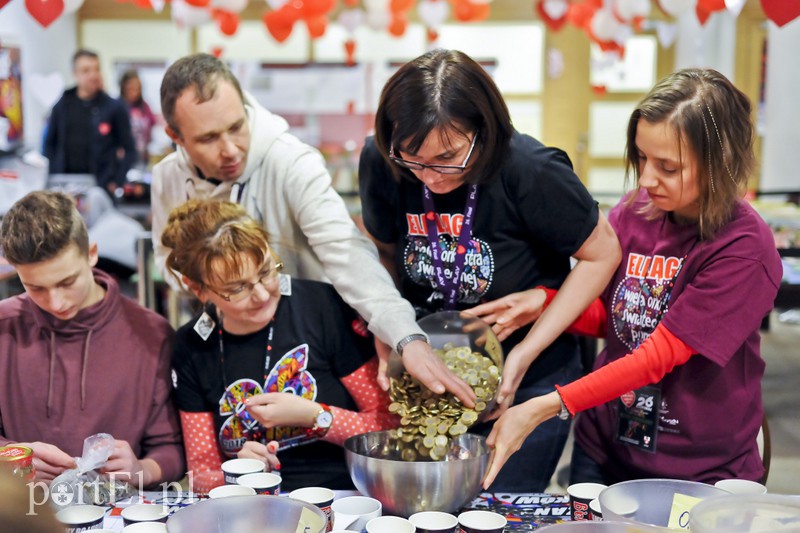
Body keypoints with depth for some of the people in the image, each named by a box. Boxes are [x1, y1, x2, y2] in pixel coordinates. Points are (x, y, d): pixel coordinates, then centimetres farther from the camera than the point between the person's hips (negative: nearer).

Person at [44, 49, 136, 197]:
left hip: (101, 185, -2)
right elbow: (50, 144, 17)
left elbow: (129, 150, 2)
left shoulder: (114, 107, 1)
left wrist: (117, 182, -6)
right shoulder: (62, 107, 8)